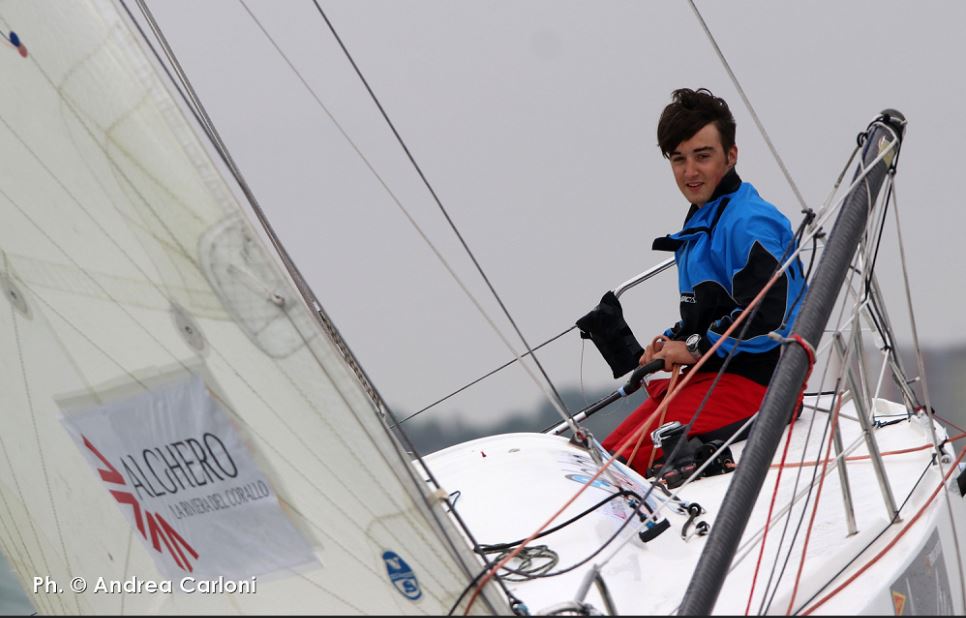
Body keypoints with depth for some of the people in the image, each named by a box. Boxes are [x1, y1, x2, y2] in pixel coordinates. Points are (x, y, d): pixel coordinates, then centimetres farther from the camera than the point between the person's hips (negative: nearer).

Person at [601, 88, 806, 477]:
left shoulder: (749, 223, -14)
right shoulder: (702, 222, 17)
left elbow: (769, 320, -23)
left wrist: (696, 348, -14)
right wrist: (673, 341, 8)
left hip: (752, 380, -10)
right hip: (707, 374, 10)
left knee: (631, 459, -25)